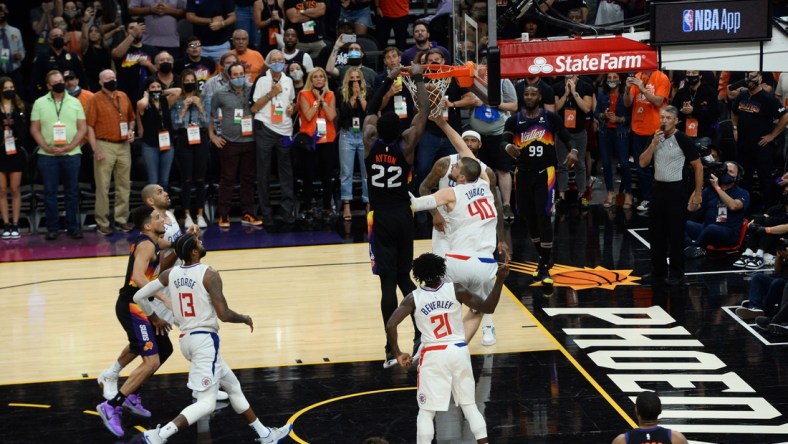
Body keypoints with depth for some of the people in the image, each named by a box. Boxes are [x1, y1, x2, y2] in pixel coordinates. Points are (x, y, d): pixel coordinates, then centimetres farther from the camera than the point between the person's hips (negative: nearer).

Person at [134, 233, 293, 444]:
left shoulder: (170, 274, 4)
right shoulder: (209, 274, -15)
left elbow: (139, 297, 5)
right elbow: (224, 315, -18)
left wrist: (155, 319, 22)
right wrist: (245, 319, 3)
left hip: (187, 339, 9)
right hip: (205, 339, -9)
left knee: (233, 386, 20)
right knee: (206, 403, -8)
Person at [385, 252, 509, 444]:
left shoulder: (413, 298, -5)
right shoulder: (456, 290, -4)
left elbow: (390, 325, -14)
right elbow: (488, 308, -4)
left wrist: (398, 354, -4)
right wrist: (500, 280, -3)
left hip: (433, 355, -2)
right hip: (459, 352, 2)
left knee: (426, 411, 7)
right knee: (470, 405, 16)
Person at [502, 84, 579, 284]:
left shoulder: (551, 118, -1)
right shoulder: (514, 121, 1)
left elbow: (567, 138, -1)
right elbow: (504, 140, -11)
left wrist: (573, 150, -23)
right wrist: (508, 146, -35)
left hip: (545, 172, -3)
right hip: (523, 173, 3)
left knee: (543, 217, -12)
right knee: (527, 218, 11)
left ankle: (544, 267, -9)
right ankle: (543, 258, 32)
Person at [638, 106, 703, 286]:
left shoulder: (683, 140, -10)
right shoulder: (656, 138, 8)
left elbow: (698, 166, -7)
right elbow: (642, 163, 2)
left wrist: (697, 193, -10)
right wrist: (653, 144, -10)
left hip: (676, 189, -6)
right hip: (658, 188, 6)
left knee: (676, 233, -2)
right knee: (656, 231, 10)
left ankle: (676, 273, 8)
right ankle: (658, 271, 21)